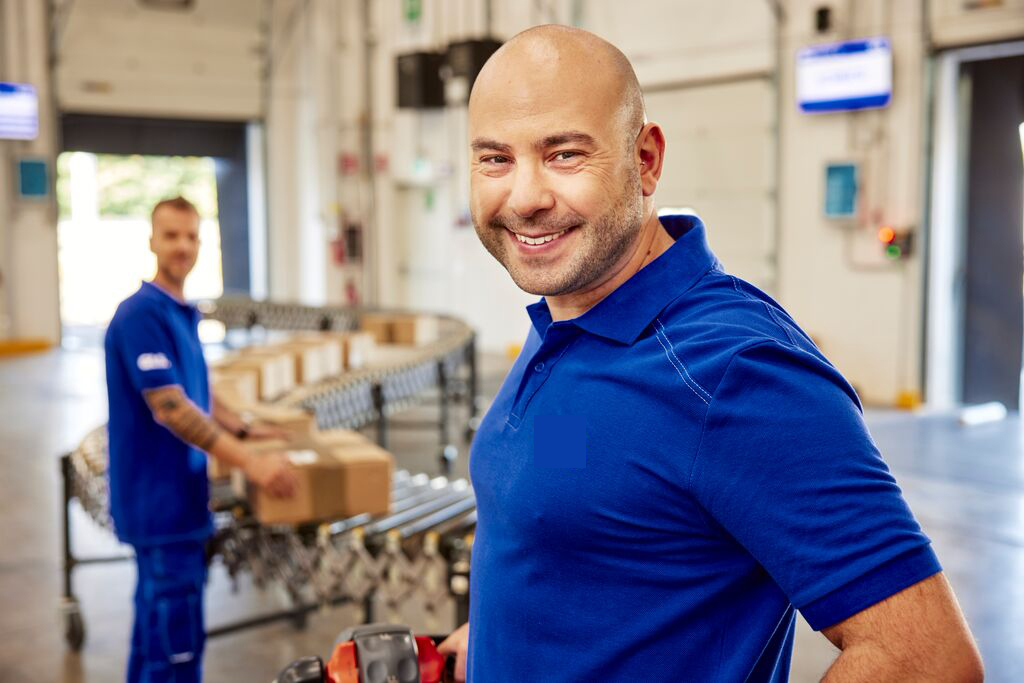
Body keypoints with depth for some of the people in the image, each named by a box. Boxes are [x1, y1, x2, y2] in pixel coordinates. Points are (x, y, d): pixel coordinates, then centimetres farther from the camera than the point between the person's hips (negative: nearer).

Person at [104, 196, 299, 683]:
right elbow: (169, 409, -23)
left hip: (175, 496, 9)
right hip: (159, 499, -9)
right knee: (178, 642, -3)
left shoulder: (183, 314, 12)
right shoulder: (141, 314, -17)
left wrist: (245, 431, 11)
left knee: (157, 620, 17)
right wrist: (251, 463, -26)